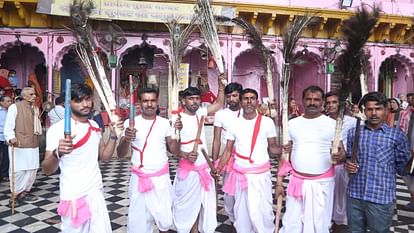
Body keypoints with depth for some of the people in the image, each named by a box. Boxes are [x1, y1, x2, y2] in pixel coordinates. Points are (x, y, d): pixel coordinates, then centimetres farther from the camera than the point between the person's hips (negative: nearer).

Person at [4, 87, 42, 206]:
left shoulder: (35, 108, 14)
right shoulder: (15, 107, -6)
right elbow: (8, 126, -10)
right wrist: (11, 138, -25)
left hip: (33, 145, 6)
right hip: (19, 145, -6)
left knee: (32, 170, 10)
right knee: (18, 171, -1)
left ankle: (24, 192, 24)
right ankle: (15, 195, 14)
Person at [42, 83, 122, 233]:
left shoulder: (94, 125, 4)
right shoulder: (57, 129, -14)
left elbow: (104, 157, 7)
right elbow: (47, 170, -16)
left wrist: (113, 135, -7)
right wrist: (57, 153, -36)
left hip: (97, 192, 5)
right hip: (74, 196, -5)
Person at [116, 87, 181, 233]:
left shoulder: (165, 123, 2)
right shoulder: (130, 122, -3)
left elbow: (175, 151, 4)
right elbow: (120, 154, -5)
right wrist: (126, 139, -25)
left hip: (161, 177, 1)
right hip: (139, 178, -1)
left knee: (164, 218, 6)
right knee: (138, 218, 6)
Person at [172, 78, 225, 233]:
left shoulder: (200, 113, 5)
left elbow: (219, 104, 13)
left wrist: (221, 84, 5)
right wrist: (185, 155, -25)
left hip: (205, 168, 6)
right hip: (187, 170, -5)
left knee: (208, 205, 14)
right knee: (186, 206, 6)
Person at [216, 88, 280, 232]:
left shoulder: (267, 122, -3)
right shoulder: (234, 123, 1)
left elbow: (272, 147, 3)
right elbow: (228, 151, 5)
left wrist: (282, 149, -20)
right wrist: (218, 169, -7)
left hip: (261, 174, -2)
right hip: (240, 174, 2)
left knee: (263, 211, 1)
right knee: (241, 211, 13)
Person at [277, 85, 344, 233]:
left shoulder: (331, 124, -2)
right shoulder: (292, 123, 4)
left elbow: (341, 153, 0)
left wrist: (340, 156, -25)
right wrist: (279, 182, 1)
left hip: (322, 182, -1)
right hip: (297, 181, 2)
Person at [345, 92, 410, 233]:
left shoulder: (397, 135, -3)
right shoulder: (353, 133, 5)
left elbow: (402, 167, 1)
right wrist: (348, 165, -5)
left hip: (382, 198, -2)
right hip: (354, 195, 3)